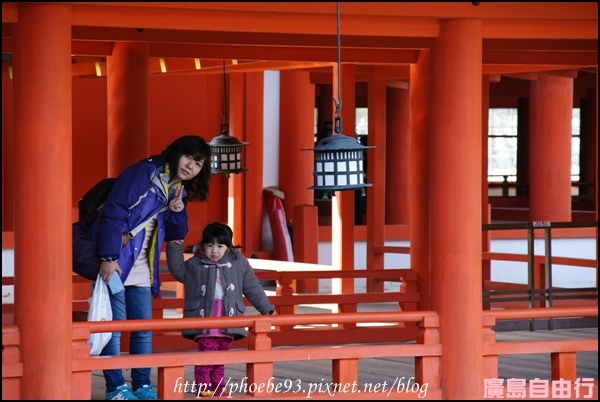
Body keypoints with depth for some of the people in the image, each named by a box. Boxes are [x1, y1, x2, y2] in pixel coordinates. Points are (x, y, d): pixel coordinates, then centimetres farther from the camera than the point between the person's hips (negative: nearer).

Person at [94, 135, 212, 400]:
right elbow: (114, 214, -18)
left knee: (144, 329, 7)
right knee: (113, 327, -6)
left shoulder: (179, 191, 12)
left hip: (142, 269, 8)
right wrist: (109, 257, -23)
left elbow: (175, 235, 16)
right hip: (114, 263, -8)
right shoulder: (142, 173, -12)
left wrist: (177, 211, -5)